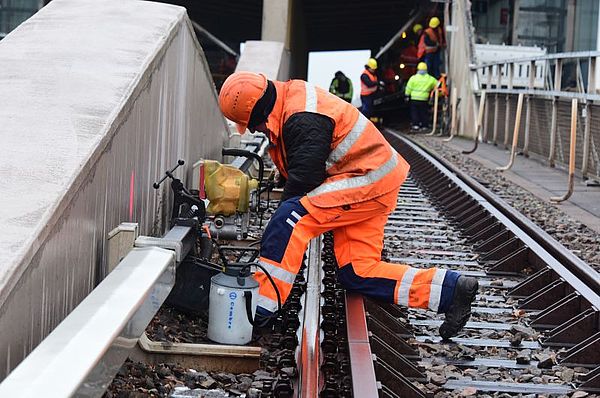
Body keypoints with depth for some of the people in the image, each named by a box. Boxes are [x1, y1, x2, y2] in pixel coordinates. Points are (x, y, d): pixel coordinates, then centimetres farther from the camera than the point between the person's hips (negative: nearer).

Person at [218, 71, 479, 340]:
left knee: (291, 219, -23)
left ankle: (259, 307, -24)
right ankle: (451, 289, 3)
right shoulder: (293, 100, 12)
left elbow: (304, 179, -21)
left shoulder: (304, 120, -21)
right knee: (357, 272, 4)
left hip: (368, 180, -11)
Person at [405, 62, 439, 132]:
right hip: (424, 100, 1)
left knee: (414, 113, 7)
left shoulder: (413, 78, -3)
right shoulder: (430, 79, 1)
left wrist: (407, 95, 10)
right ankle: (425, 126, 13)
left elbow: (408, 88, -1)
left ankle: (415, 125, 0)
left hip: (414, 99, -1)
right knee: (424, 113, 11)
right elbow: (437, 85, 9)